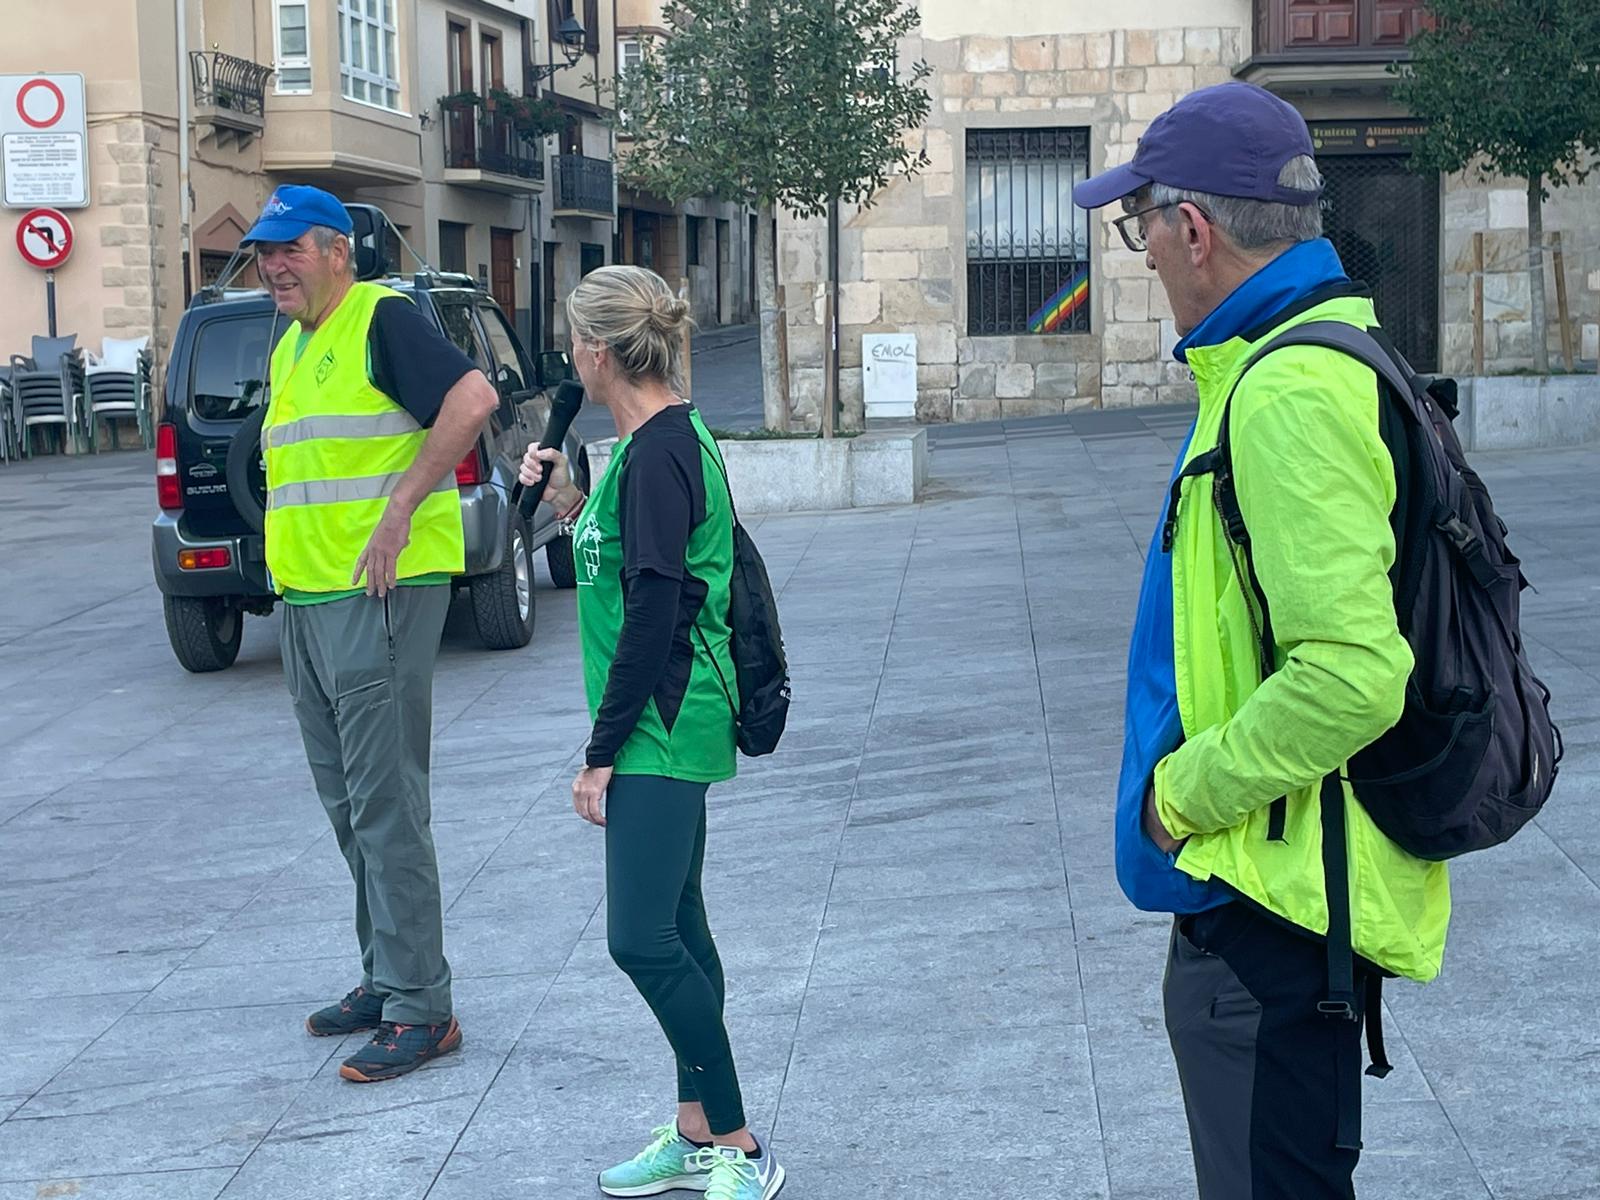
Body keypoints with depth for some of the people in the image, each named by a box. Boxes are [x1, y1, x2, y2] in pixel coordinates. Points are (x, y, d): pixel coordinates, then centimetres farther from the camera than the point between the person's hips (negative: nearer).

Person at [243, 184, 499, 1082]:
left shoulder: (381, 318, -9)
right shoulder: (291, 345, 19)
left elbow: (474, 398, -23)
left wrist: (399, 513, -23)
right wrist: (292, 566, 17)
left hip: (379, 595, -10)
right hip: (308, 601, 10)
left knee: (385, 805, -9)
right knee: (349, 806, 15)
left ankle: (420, 1010, -5)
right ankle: (386, 981, 26)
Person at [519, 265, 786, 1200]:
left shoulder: (656, 454, -18)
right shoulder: (673, 441, 12)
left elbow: (651, 618, -21)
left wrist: (602, 754, -17)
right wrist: (575, 506, 11)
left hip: (661, 734, -10)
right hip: (670, 734, 10)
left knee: (642, 939, -11)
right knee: (675, 930, 14)